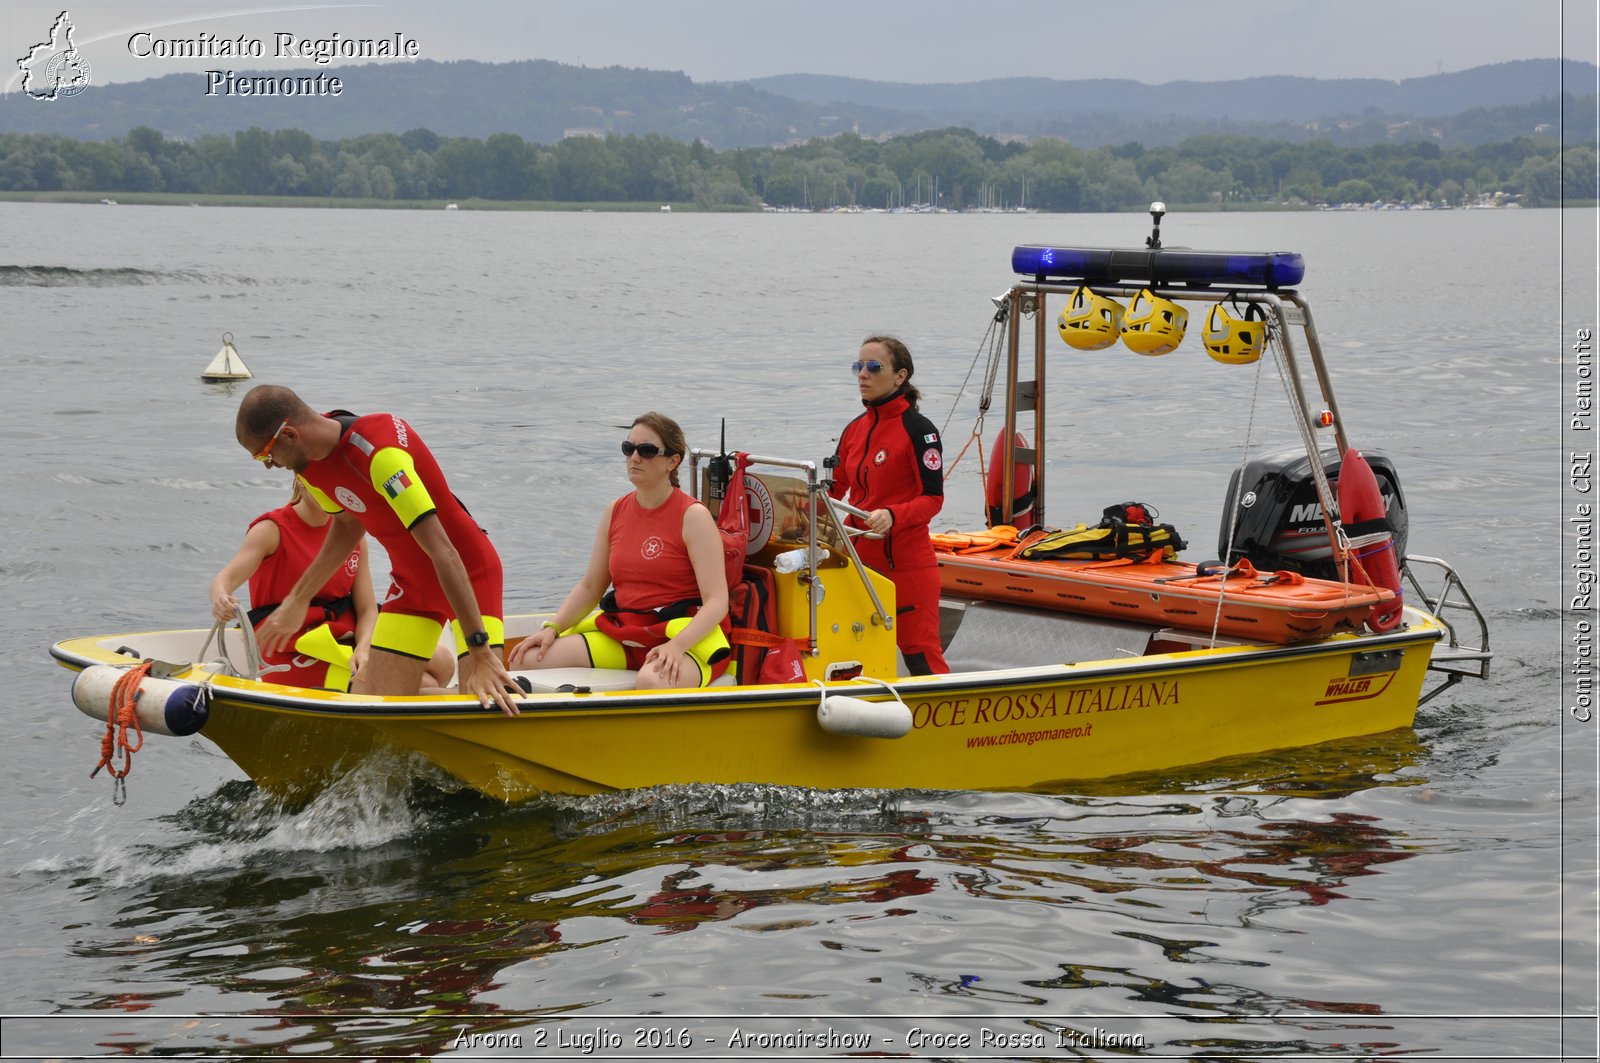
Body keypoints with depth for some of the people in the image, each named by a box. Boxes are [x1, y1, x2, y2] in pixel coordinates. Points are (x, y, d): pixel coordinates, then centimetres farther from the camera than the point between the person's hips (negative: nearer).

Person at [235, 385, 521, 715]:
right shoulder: (309, 462, -6)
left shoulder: (378, 452, -34)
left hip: (469, 573, -7)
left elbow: (443, 553, -35)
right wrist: (297, 600, 22)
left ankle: (513, 690, 15)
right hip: (411, 579, 7)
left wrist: (481, 651, -35)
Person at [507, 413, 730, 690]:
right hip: (620, 634, 6)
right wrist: (551, 628, 0)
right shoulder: (616, 512, 12)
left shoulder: (693, 516, -6)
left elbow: (716, 602, -14)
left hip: (688, 636, -6)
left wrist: (676, 645, -29)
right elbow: (589, 587, 17)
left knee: (653, 680, -42)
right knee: (529, 659, -13)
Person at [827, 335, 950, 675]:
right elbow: (835, 488, 16)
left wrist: (892, 516, -29)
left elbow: (933, 498, -13)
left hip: (907, 561, -7)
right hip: (860, 558, 7)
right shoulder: (854, 430, 12)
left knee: (921, 655, -5)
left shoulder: (918, 430, -10)